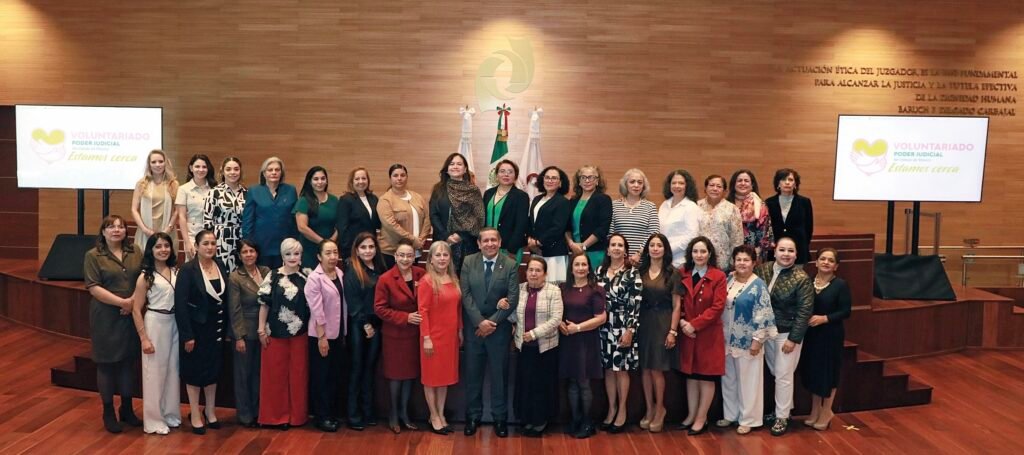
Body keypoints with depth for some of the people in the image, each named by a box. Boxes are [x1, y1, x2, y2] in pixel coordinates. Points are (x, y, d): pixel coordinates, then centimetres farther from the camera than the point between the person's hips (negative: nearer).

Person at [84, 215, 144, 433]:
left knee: (129, 361, 11)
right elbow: (94, 288, -13)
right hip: (106, 318, -4)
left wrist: (135, 301, -12)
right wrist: (122, 302, -19)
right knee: (107, 363, 5)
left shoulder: (135, 252, 7)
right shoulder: (93, 256, -5)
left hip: (131, 316, 4)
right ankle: (108, 412, 17)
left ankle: (127, 408, 25)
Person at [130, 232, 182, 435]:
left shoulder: (176, 272, 5)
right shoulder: (145, 276, -6)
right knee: (155, 372, 4)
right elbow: (136, 310, -7)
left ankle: (170, 414, 27)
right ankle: (154, 420, 16)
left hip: (175, 324, 4)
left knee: (172, 370, 12)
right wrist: (144, 338, -12)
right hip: (155, 324, -4)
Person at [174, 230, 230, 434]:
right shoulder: (188, 269, -15)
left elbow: (225, 298, 4)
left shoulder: (221, 266, 0)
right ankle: (195, 414, 20)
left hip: (216, 327, 5)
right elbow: (180, 304, -18)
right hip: (196, 327, -5)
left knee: (213, 368, 14)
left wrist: (226, 327, 3)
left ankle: (210, 411, 29)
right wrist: (187, 335, -19)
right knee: (194, 370, 7)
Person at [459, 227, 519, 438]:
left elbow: (513, 299, -8)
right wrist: (480, 322, -13)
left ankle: (499, 417, 20)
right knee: (473, 373, 8)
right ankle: (473, 416, 22)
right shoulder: (469, 262, 1)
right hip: (473, 327, 1)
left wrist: (492, 322, -13)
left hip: (499, 327, -1)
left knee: (499, 373, 8)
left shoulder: (511, 265, -3)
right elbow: (465, 294, -4)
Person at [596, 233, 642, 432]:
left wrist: (630, 329, -15)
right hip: (604, 327, 4)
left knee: (622, 368, 2)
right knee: (608, 368, 8)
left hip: (623, 328, -4)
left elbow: (635, 304, -9)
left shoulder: (633, 273, -5)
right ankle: (611, 409, 19)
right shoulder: (600, 271, 8)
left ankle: (622, 410, 13)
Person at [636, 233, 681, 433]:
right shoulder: (640, 271, 6)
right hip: (643, 323, 3)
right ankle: (649, 409, 20)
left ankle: (659, 409, 17)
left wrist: (673, 331, -9)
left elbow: (676, 305, -3)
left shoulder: (672, 273, -1)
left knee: (657, 369, -1)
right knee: (645, 368, 7)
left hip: (663, 323, -3)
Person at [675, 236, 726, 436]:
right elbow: (677, 302, 7)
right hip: (687, 333, 4)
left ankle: (702, 418, 12)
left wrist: (694, 324, -16)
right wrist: (682, 322, -11)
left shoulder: (718, 276, -7)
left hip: (709, 334, -4)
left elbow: (717, 307, -13)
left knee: (707, 377, 4)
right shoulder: (683, 275, 6)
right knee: (691, 375, 11)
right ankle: (691, 415, 22)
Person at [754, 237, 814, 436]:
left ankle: (782, 417, 16)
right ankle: (783, 408, 34)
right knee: (776, 374, 17)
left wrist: (793, 339, -15)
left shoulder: (801, 279, -15)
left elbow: (804, 311, -14)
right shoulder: (762, 269, -2)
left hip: (787, 333, -5)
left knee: (783, 376, 3)